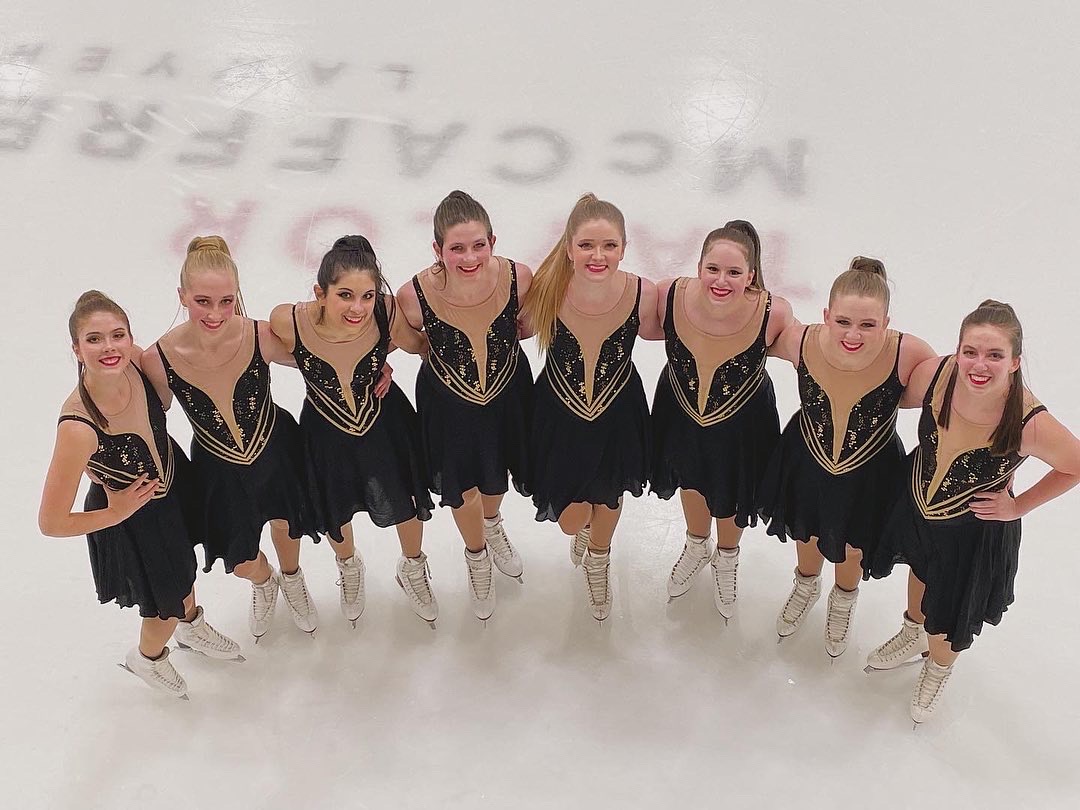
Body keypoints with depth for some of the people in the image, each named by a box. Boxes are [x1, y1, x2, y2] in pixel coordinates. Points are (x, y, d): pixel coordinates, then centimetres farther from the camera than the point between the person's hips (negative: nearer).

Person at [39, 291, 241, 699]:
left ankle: (192, 626, 68)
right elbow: (51, 523, -31)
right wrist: (115, 514, -20)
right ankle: (147, 658, 56)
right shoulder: (78, 427, -42)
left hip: (173, 479, 5)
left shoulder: (134, 361, -26)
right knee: (167, 604, 20)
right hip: (134, 521, -5)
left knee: (183, 568, 33)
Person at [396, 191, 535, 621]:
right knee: (462, 487, 21)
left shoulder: (518, 277, -31)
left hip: (508, 392, 2)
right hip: (449, 403, -1)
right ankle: (477, 559, 55)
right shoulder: (415, 295, -33)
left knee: (496, 475, 30)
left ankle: (493, 524, 68)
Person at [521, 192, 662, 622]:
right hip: (560, 414, -1)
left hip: (618, 414, 1)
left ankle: (598, 562, 63)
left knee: (608, 502, 26)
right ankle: (584, 528, 57)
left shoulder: (643, 294, -27)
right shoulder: (547, 291, -30)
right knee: (572, 519, 14)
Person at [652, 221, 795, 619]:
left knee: (732, 495, 27)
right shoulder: (669, 295, -32)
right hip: (680, 415, 2)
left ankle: (727, 558, 62)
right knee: (691, 480, 32)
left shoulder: (773, 312, -35)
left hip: (741, 425, -1)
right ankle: (697, 545, 66)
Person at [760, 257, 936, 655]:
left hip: (871, 474, -1)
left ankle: (844, 600, 66)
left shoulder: (907, 354, -36)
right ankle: (807, 586, 68)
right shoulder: (802, 342, -32)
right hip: (807, 462, 1)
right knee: (807, 532, 32)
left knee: (852, 545, 29)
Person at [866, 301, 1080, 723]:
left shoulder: (1031, 425, -36)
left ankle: (939, 666, 57)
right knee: (921, 571, 33)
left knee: (949, 616, 21)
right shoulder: (934, 374, -30)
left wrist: (1018, 505, -12)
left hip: (975, 533, -3)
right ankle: (914, 633, 67)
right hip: (916, 504, 3)